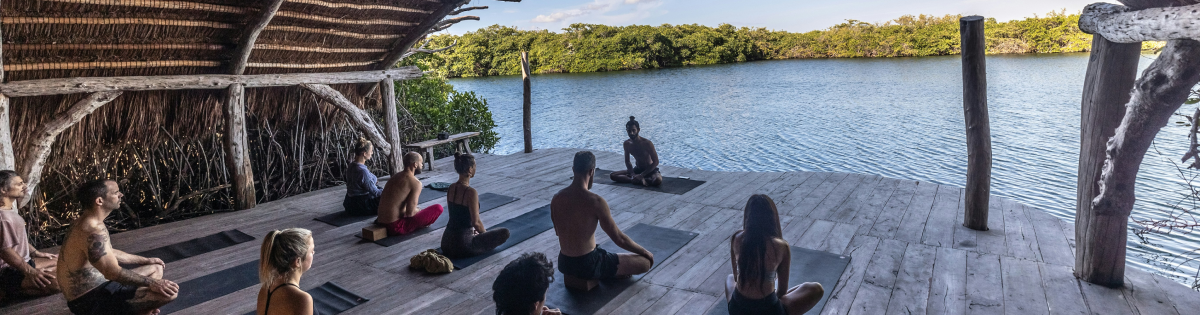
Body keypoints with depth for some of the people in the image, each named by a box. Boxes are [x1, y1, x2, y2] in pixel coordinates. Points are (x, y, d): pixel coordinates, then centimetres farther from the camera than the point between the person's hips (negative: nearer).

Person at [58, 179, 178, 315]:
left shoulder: (87, 223, 9)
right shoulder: (93, 230, -25)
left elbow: (109, 253, 23)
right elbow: (113, 273, -28)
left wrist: (146, 260, 28)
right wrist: (151, 283, -21)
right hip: (90, 300, -11)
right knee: (169, 292, -22)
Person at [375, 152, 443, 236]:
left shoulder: (394, 176, 12)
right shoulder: (415, 183, -14)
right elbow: (410, 213, -17)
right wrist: (421, 212, 6)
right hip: (396, 227, -9)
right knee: (438, 208, -5)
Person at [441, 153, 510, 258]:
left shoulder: (451, 188, 3)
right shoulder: (470, 192, -21)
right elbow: (476, 222, -19)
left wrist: (473, 230, 22)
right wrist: (485, 233, 2)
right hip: (462, 245, -9)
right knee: (504, 232, 2)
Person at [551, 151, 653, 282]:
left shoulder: (556, 199, -3)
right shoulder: (596, 202, -21)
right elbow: (619, 239, -15)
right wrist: (646, 253, 1)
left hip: (564, 265, 7)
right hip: (587, 267, -7)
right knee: (645, 262, 1)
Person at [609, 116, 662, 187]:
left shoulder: (647, 143, -21)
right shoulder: (627, 144, -5)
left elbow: (656, 162, -20)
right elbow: (627, 162, 5)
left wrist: (641, 175, -24)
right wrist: (633, 174, -15)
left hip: (650, 170, -5)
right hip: (637, 169, 6)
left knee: (658, 180, -40)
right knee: (612, 175, -12)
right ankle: (640, 180, -21)